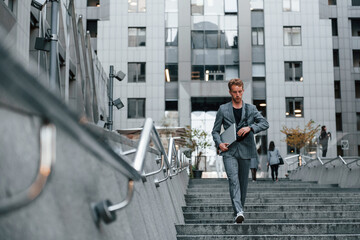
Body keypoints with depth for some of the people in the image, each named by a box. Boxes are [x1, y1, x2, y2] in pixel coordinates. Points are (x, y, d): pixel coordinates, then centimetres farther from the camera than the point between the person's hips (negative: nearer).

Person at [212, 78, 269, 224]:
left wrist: (250, 128, -16)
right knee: (233, 180, -18)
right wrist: (219, 143, -9)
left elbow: (265, 123, 0)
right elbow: (215, 131, 10)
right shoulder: (223, 109, 7)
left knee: (243, 182, 8)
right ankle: (239, 212, -27)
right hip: (229, 151, -2)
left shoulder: (251, 109, 10)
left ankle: (238, 209, 23)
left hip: (245, 150, 2)